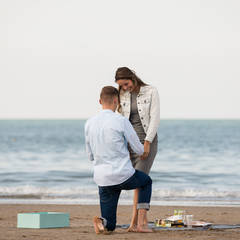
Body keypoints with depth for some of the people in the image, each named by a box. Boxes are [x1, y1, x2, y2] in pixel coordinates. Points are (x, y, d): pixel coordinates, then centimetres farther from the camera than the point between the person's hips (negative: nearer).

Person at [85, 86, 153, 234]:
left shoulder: (89, 124, 4)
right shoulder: (122, 121, -11)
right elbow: (140, 150, -1)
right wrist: (140, 151, 24)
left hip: (103, 179, 4)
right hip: (124, 176, -4)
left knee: (109, 227, 16)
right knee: (147, 182, 32)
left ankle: (102, 222, -21)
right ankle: (141, 223, 18)